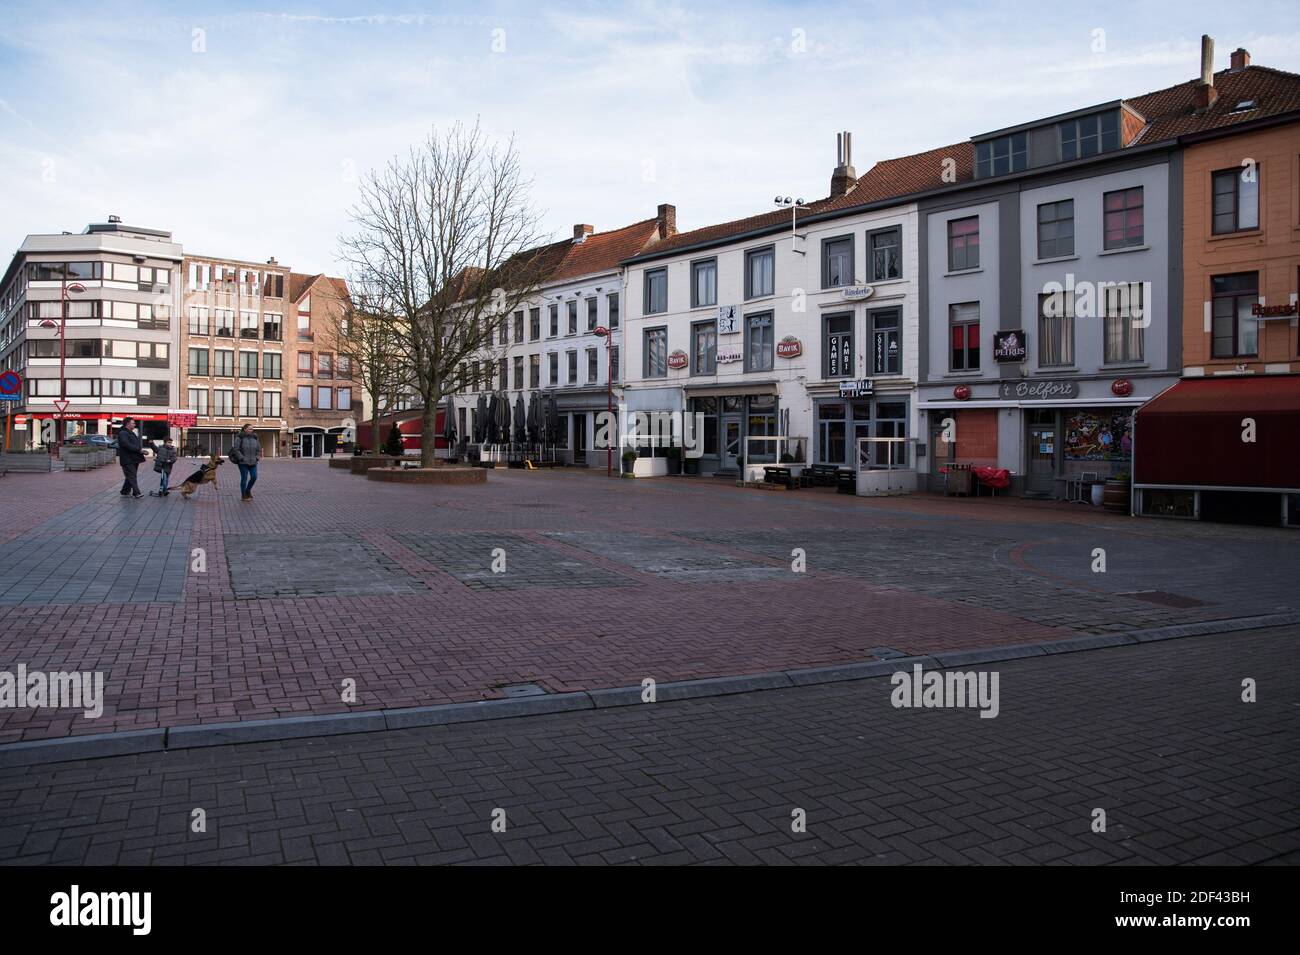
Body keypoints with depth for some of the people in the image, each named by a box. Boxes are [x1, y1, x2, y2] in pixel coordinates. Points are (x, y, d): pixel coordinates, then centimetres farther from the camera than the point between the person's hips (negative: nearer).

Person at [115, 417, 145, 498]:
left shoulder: (131, 433, 21)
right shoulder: (122, 433, -11)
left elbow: (136, 444, 26)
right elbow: (127, 445, -23)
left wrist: (141, 449, 7)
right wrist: (139, 450, -21)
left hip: (134, 459, 10)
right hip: (128, 460, -10)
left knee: (131, 477, 13)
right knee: (131, 476, -9)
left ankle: (125, 492, 20)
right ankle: (136, 493, -12)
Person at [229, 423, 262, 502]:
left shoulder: (254, 438, 8)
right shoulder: (239, 438, -6)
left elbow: (259, 449, 14)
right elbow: (236, 449, -11)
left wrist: (257, 458, 1)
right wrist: (242, 458, -15)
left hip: (252, 462, 5)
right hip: (243, 462, -5)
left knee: (254, 477, -1)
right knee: (244, 478, -1)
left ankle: (248, 490, 25)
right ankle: (243, 496, 10)